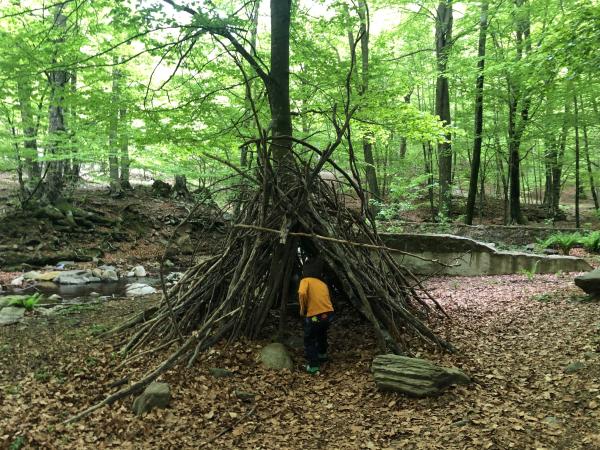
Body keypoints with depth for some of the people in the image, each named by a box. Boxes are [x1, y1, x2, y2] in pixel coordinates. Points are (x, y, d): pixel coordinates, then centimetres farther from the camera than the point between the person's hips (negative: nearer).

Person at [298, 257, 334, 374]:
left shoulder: (306, 281, 1)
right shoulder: (323, 284, 18)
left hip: (315, 316, -6)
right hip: (329, 314, 6)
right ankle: (322, 355, 50)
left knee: (309, 340, 11)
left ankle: (313, 366, 7)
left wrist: (303, 309, -5)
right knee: (321, 334, 33)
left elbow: (302, 293, -18)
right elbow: (326, 299, 14)